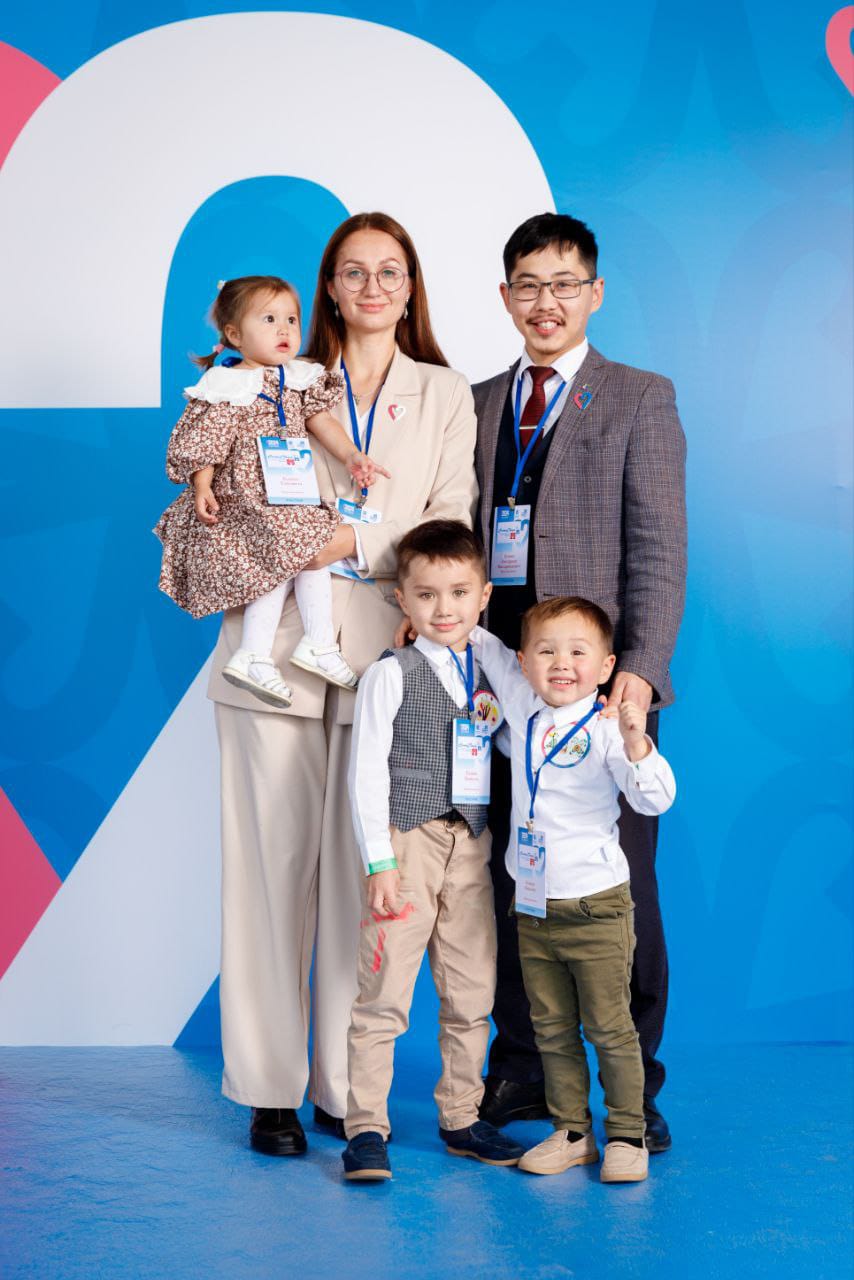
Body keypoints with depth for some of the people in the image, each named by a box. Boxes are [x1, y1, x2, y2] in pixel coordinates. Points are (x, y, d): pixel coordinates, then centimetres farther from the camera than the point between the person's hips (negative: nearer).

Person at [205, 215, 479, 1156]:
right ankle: (269, 1088, 6)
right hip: (276, 645, 0)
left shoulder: (445, 395, 14)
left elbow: (450, 528, 4)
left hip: (381, 651, 0)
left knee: (361, 865, 0)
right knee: (274, 858, -1)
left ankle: (347, 1086, 10)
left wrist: (353, 541, -9)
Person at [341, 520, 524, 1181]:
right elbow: (367, 772, -8)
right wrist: (379, 862, -13)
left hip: (473, 847, 5)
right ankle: (366, 1128, 3)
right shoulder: (391, 674, -5)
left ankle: (461, 1119, 22)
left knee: (472, 995, 10)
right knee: (384, 995, -4)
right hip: (408, 844, -5)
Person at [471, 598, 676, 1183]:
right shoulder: (521, 706, 4)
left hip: (596, 909, -5)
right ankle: (571, 1133, 23)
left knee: (609, 1029, 2)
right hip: (532, 909, 6)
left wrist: (635, 744, -36)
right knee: (552, 1030, 12)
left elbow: (655, 800, -21)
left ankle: (627, 1136, 15)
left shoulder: (606, 728, -13)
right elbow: (487, 646, 20)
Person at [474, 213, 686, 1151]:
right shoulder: (478, 404, 17)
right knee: (509, 877, 8)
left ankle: (635, 1087, 12)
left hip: (601, 671, -4)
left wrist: (639, 669, -16)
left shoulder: (640, 399, 3)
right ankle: (522, 1071, 21)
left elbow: (657, 546, -5)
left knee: (619, 883, 1)